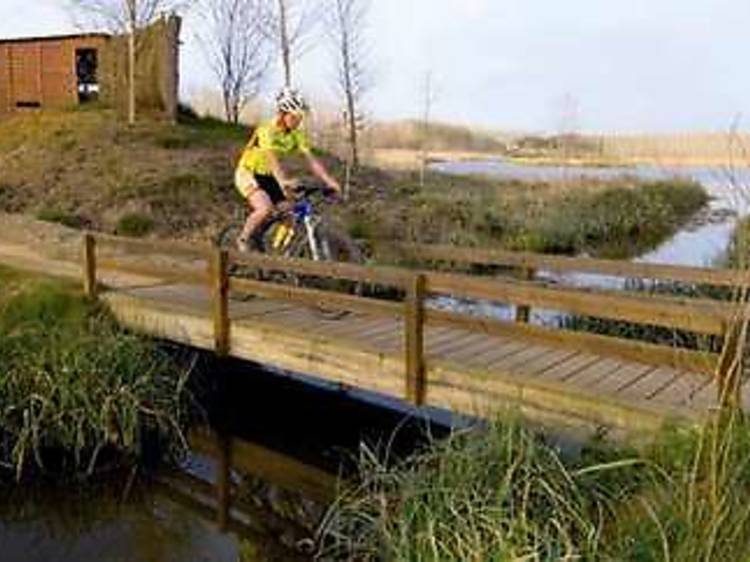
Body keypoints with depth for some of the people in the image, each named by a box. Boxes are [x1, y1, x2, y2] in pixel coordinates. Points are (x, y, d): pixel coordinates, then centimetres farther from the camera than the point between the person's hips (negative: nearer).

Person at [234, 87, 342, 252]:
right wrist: (284, 181, -59)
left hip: (268, 176, 6)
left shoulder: (297, 135, -7)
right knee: (265, 208, -30)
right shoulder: (267, 131, -26)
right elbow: (271, 158, -42)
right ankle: (243, 240, -7)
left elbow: (311, 160, -13)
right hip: (248, 173, -6)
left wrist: (330, 181, -26)